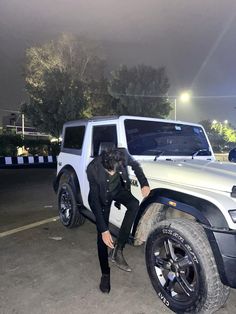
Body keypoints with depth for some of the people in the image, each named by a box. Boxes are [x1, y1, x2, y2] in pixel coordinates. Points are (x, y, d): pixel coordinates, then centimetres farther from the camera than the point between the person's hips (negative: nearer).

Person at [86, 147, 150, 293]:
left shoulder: (123, 154, -31)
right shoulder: (93, 169, -36)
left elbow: (135, 165, -6)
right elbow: (95, 201, -29)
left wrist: (144, 184, -18)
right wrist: (104, 230, -30)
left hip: (118, 189, 3)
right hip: (101, 196, -2)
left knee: (134, 204, -27)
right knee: (102, 235, -3)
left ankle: (118, 249, -16)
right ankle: (105, 274, 18)